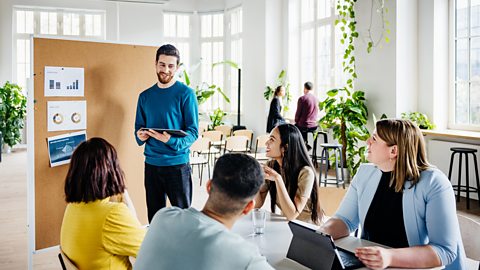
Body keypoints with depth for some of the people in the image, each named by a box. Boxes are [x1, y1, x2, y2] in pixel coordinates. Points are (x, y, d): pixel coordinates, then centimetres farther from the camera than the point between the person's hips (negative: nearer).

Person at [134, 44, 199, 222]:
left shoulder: (186, 94, -6)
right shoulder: (145, 96, 9)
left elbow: (193, 132, -11)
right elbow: (139, 127, 15)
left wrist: (171, 141, -29)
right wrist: (140, 137, -9)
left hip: (177, 163, -4)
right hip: (151, 164, 4)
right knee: (154, 217, 13)